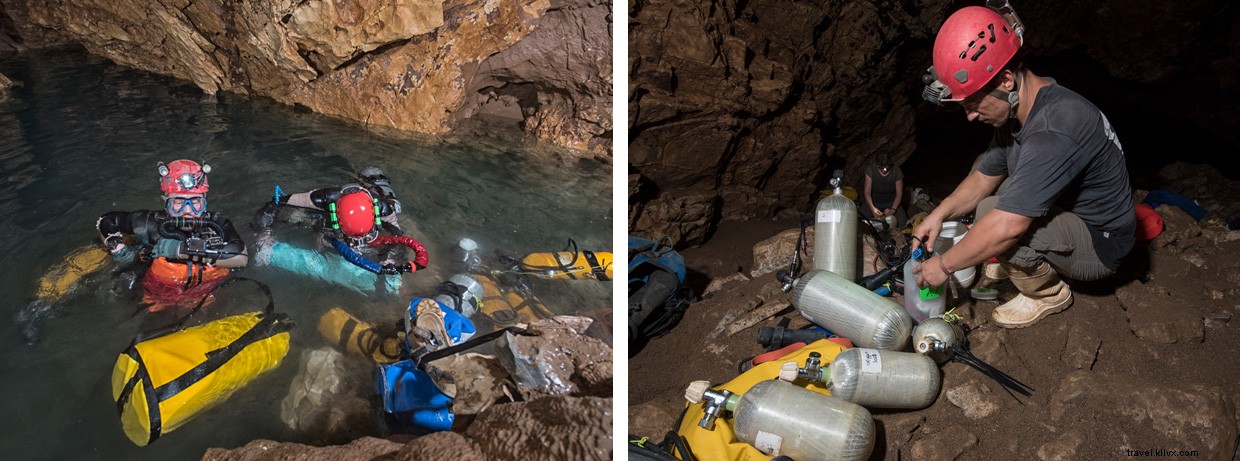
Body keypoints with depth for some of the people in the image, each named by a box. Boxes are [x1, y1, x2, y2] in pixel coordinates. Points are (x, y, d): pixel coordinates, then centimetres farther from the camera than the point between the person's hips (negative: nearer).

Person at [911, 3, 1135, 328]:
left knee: (991, 212, -28)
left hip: (1099, 245, -9)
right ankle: (1021, 262, 10)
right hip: (1069, 216, 9)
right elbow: (983, 178, 8)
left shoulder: (1056, 130, -35)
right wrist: (938, 214, -7)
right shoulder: (1015, 112, -5)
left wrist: (944, 265, -26)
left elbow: (1006, 227, -37)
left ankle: (1049, 294, -5)